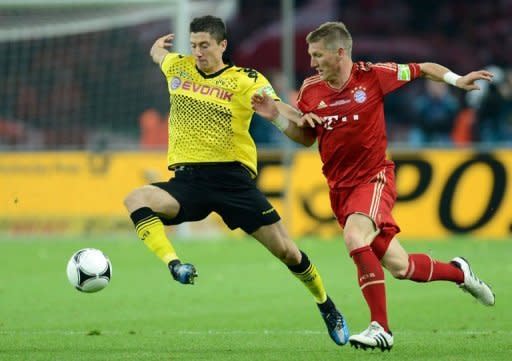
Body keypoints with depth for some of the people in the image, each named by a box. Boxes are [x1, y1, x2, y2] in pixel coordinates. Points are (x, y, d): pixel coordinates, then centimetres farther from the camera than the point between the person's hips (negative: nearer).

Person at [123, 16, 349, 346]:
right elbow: (159, 52, 35)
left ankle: (327, 307, 22)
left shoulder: (246, 80, -2)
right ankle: (175, 266, -41)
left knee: (285, 249, -2)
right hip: (187, 179, 3)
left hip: (232, 178, -3)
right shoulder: (178, 67, 10)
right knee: (135, 199, -27)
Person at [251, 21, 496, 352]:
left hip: (374, 176, -5)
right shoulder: (311, 90, 1)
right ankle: (458, 272, 36)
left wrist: (456, 80, -9)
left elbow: (424, 69, 5)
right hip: (340, 187, 5)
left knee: (355, 237, -32)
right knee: (398, 266, 6)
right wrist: (276, 115, -1)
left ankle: (380, 328, -27)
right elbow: (306, 137, 14)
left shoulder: (374, 76, -10)